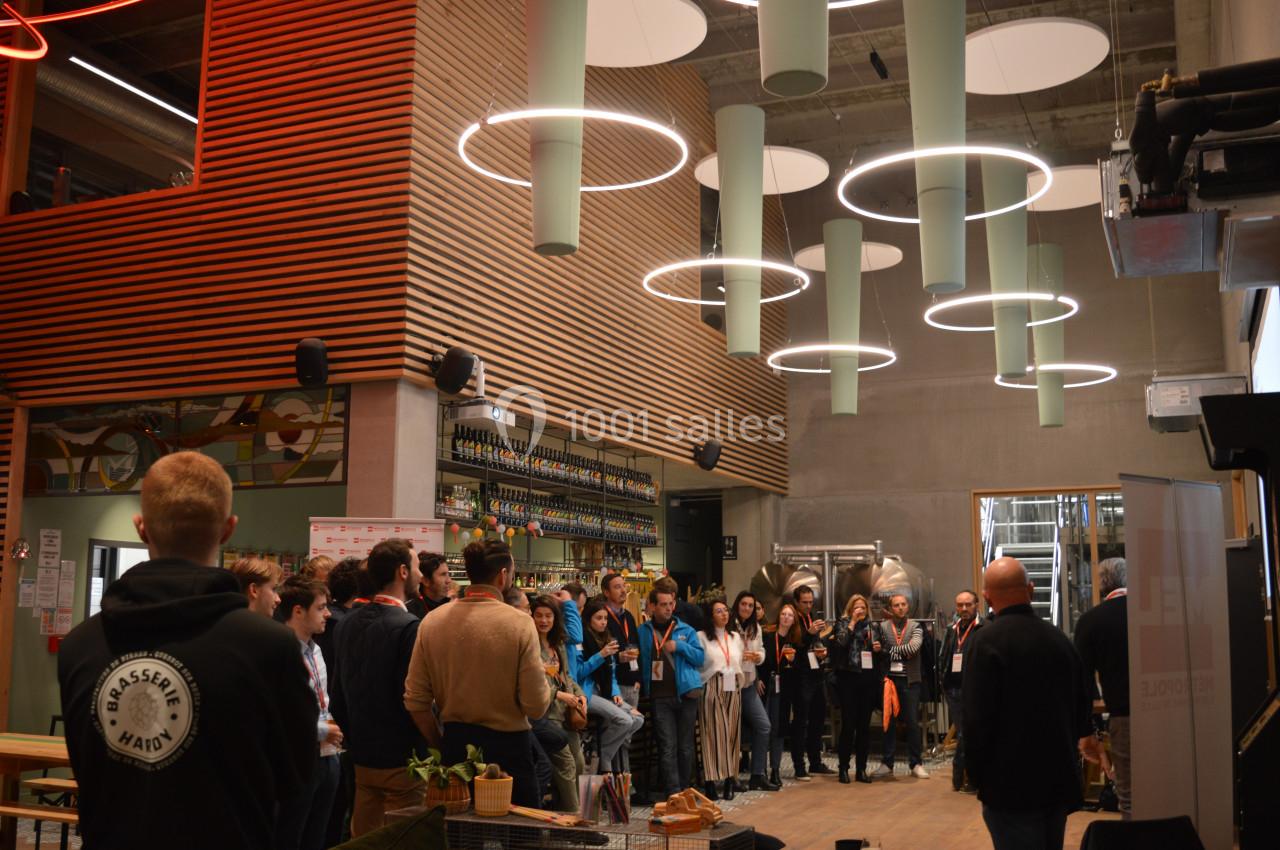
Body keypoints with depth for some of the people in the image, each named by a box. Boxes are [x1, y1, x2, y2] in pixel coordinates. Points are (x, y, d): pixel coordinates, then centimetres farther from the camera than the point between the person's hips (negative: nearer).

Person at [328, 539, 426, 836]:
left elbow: (337, 694, 11)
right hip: (401, 761, -7)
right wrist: (426, 754, -7)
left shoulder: (349, 623, 5)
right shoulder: (409, 627, -18)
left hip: (362, 759, 7)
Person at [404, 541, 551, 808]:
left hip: (454, 743, 4)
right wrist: (542, 678, 6)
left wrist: (441, 745, 13)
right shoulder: (519, 623, -13)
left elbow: (415, 700, 0)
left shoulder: (432, 621, -2)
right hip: (507, 745, -4)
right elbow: (537, 706, -14)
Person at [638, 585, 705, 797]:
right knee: (668, 747, -6)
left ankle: (685, 790, 19)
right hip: (660, 697, -1)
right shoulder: (643, 632, 7)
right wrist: (641, 682, -4)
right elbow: (639, 660, 12)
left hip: (686, 694, 1)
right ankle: (672, 793, -5)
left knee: (685, 746, 8)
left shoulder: (686, 630, 9)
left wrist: (680, 646, -9)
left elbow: (700, 657, 4)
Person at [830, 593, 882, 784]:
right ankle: (843, 768, 4)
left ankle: (861, 768, 13)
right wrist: (853, 622, -11)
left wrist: (878, 648, -1)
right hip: (848, 678, -4)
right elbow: (840, 642, -16)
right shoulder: (842, 623, 3)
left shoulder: (871, 626, 13)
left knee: (864, 725, 6)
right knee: (848, 724, -4)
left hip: (868, 678, 4)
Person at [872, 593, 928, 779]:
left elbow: (913, 648, -13)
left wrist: (892, 651, -9)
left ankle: (916, 764, 14)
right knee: (889, 722, 7)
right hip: (890, 679, 0)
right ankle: (887, 763, 15)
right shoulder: (883, 626, 4)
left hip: (910, 680, 0)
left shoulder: (915, 627, 3)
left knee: (913, 722, 4)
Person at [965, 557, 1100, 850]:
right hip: (1061, 780, 6)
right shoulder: (1059, 638, 5)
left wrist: (977, 776, -5)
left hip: (1011, 786, -6)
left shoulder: (985, 642, -15)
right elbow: (1082, 704, 16)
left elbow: (976, 717, -17)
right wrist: (1083, 734, 37)